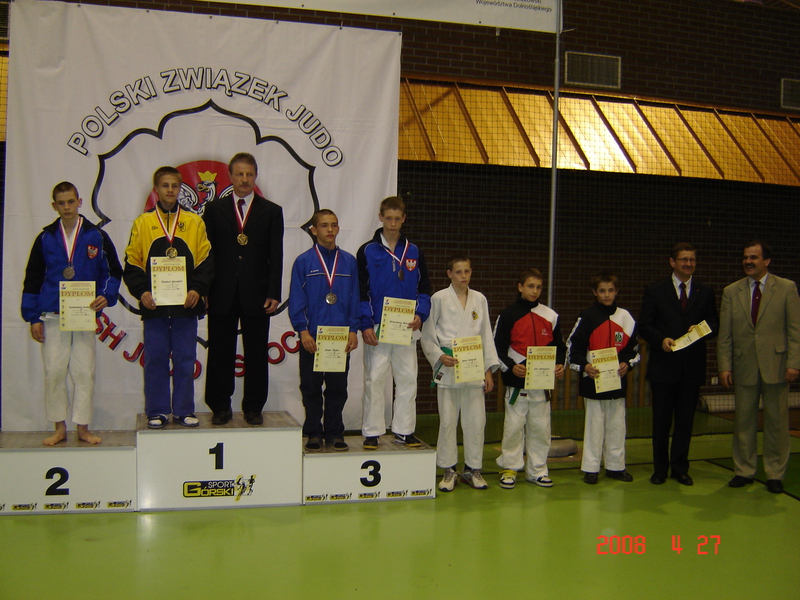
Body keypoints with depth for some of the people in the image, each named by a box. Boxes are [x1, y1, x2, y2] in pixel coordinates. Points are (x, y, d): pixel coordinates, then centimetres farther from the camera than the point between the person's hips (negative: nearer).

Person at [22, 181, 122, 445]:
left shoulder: (96, 236, 3)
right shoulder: (45, 238, 6)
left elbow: (113, 271, 9)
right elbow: (32, 280, 8)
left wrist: (106, 296, -10)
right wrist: (33, 317, 3)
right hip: (52, 316, 1)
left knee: (84, 372, 1)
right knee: (54, 372, 1)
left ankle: (83, 427, 11)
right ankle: (60, 427, 13)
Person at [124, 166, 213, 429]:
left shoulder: (194, 222, 7)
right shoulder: (142, 223, 6)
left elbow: (205, 262, 5)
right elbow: (132, 264, 5)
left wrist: (197, 289, -9)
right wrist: (141, 292, -9)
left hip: (186, 304, 0)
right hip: (154, 305, 0)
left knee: (185, 359, 5)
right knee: (155, 359, 4)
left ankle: (184, 410, 15)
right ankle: (157, 411, 14)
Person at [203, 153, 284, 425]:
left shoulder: (271, 211, 7)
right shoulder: (214, 209, 8)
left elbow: (276, 257, 2)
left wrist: (273, 294, -6)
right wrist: (203, 291, -2)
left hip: (257, 296, 0)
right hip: (222, 295, 1)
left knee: (256, 355, 5)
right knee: (220, 354, 6)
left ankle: (253, 408, 16)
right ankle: (220, 407, 18)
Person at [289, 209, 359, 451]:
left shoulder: (349, 261, 7)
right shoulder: (303, 262, 0)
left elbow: (354, 299, 7)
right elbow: (296, 300, -2)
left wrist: (353, 330, -2)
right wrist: (303, 330, -11)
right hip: (312, 336, -2)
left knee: (338, 387, 9)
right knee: (311, 387, 7)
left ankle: (335, 433, 20)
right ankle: (314, 433, 18)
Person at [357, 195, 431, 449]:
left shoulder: (414, 252, 9)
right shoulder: (367, 251, 1)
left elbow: (424, 288, 10)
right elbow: (360, 291, -2)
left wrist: (420, 314, -7)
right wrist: (365, 324, -11)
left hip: (406, 329, 3)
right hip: (377, 328, -3)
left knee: (408, 379, 6)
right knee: (374, 379, 0)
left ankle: (404, 430, 16)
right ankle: (372, 432, 9)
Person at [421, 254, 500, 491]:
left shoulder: (479, 300, 9)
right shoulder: (439, 298, -1)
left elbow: (486, 336, 11)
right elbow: (427, 336, 1)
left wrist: (489, 369, 7)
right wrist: (439, 356, -14)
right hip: (448, 369, -3)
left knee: (476, 420, 4)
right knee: (448, 421, 1)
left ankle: (473, 469, 18)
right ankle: (448, 470, 14)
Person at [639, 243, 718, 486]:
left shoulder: (705, 293, 10)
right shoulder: (655, 291, 3)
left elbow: (714, 325, 10)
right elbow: (644, 326, 1)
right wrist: (661, 339, -17)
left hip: (693, 366, 2)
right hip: (664, 365, -2)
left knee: (685, 420, 7)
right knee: (661, 420, 5)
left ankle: (680, 467, 19)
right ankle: (660, 468, 15)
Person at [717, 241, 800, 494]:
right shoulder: (731, 292, 7)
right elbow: (724, 335, 6)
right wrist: (724, 366, -2)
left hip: (776, 366, -2)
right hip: (744, 368, 2)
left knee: (776, 422, 5)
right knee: (744, 422, 7)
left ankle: (775, 474, 17)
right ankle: (744, 471, 19)